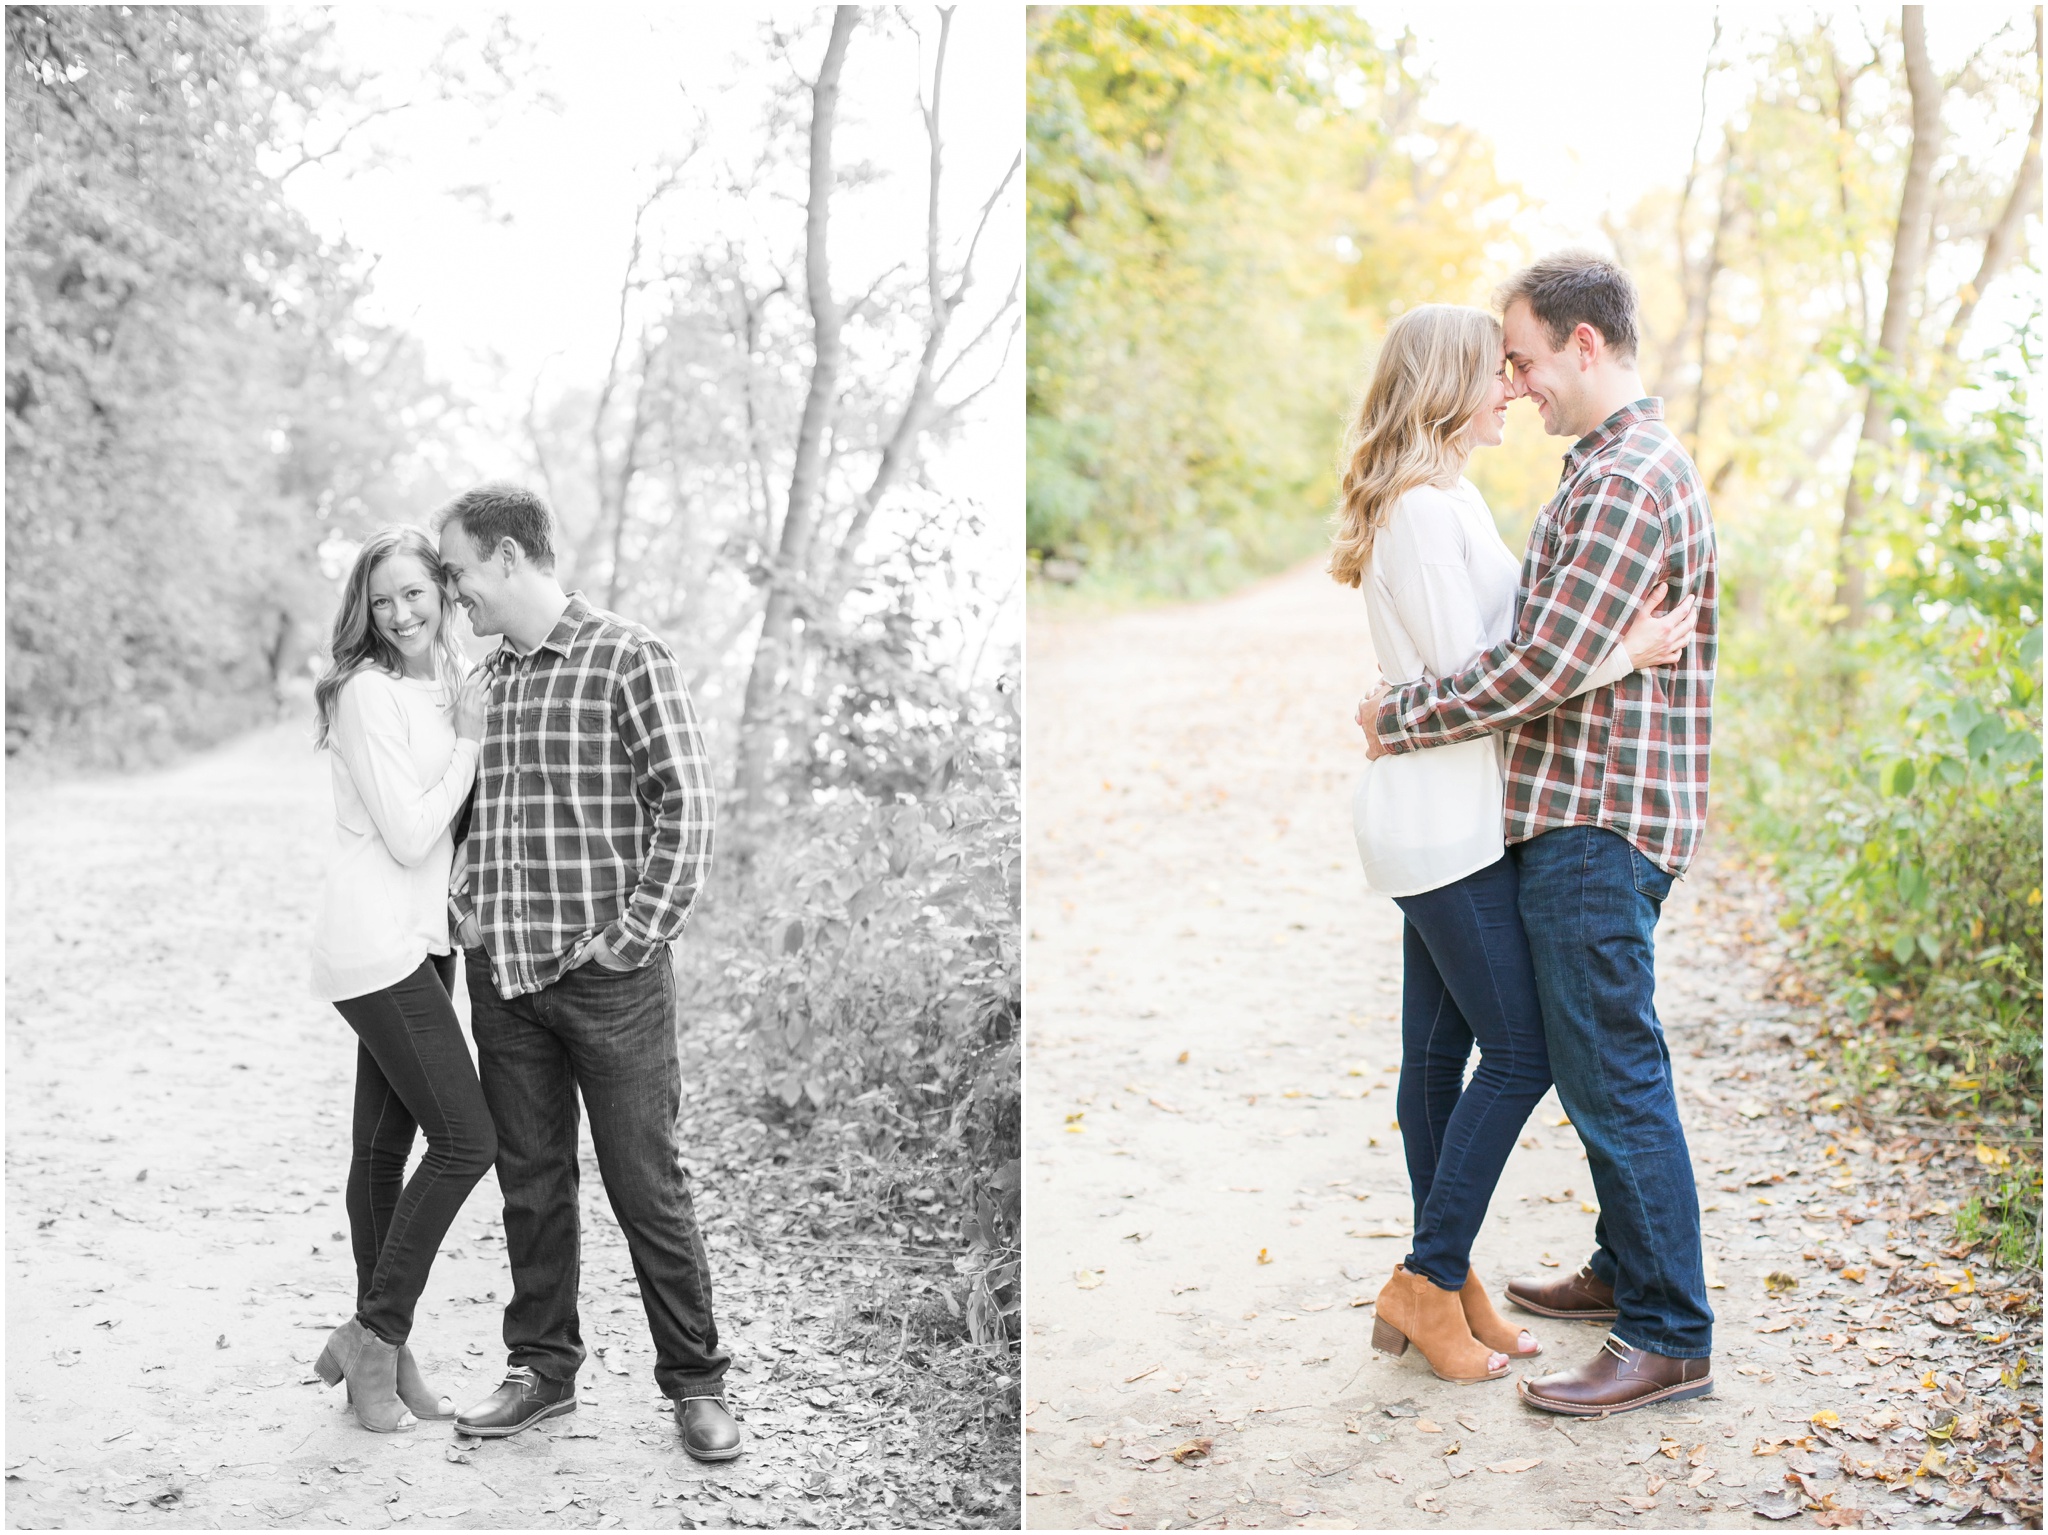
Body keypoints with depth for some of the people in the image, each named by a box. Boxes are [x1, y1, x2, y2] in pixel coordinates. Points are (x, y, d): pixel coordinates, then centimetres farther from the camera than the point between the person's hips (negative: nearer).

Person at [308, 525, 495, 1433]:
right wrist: (470, 742, -11)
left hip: (419, 941, 8)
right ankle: (372, 1336, 2)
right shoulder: (369, 692, -14)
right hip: (377, 944, -8)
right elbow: (409, 835, -17)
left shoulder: (449, 686, 13)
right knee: (466, 1139, -9)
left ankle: (384, 1354, 21)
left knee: (387, 1144, 13)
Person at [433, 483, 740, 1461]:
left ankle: (694, 1381, 15)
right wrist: (469, 904, 8)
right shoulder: (484, 678, 11)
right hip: (502, 976, 6)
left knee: (647, 1187, 2)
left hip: (609, 976, -5)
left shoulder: (627, 658, -7)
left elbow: (685, 805, -10)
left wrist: (638, 932, -13)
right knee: (529, 1184, 13)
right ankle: (543, 1368, 27)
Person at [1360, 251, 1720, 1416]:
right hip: (1580, 811, 11)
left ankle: (1671, 1338, 3)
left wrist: (1399, 719, -12)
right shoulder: (1620, 466, 17)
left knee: (1613, 1070, -5)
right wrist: (1422, 708, 18)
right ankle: (1629, 1269, 33)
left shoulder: (1631, 481, -18)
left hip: (1599, 824, -11)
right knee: (1601, 1061, 19)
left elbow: (1544, 666, -23)